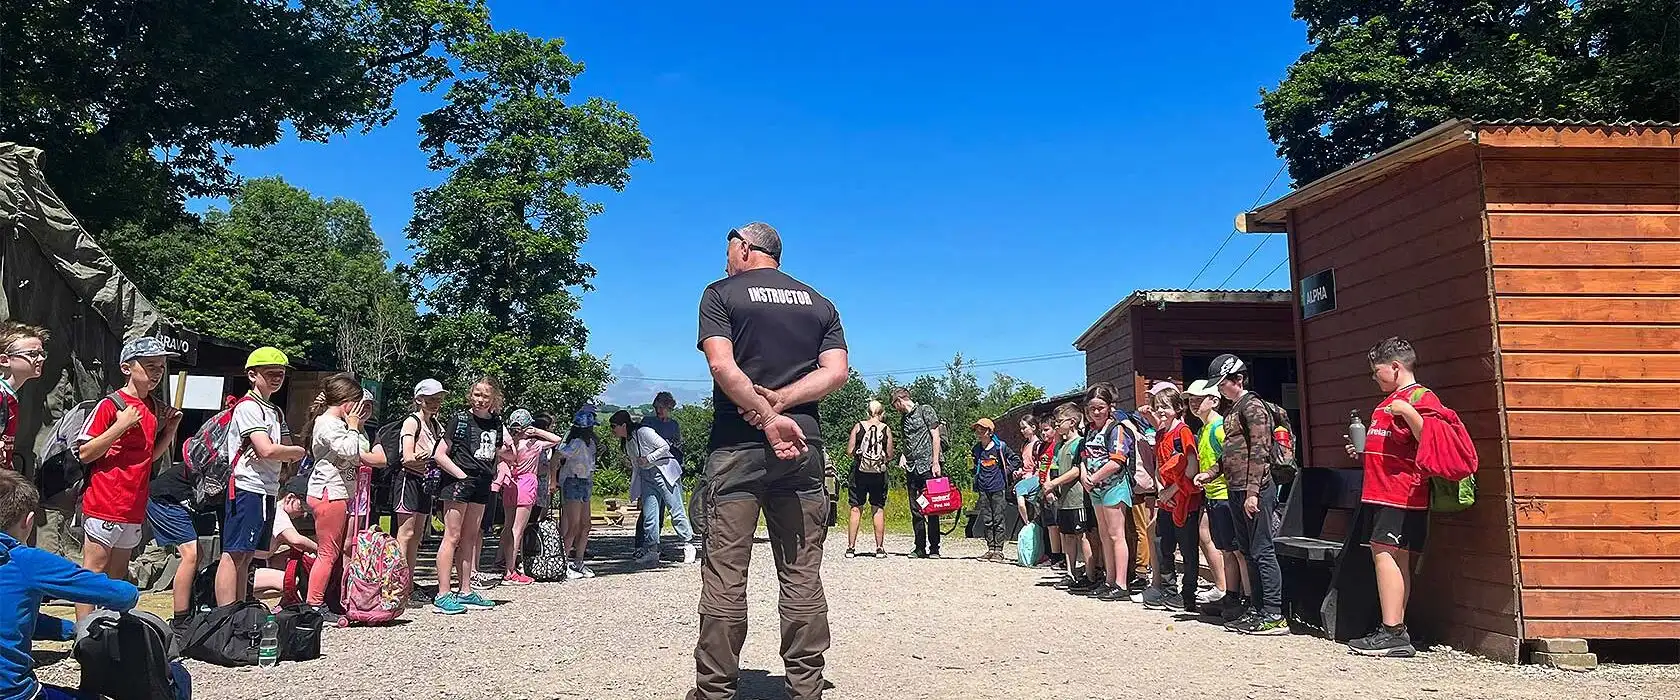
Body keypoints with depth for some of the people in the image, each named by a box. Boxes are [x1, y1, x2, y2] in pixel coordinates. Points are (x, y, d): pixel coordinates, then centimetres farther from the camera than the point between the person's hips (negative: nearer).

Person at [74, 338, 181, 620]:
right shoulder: (110, 405, -10)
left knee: (117, 577, 14)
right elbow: (84, 454, -12)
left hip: (134, 508, 7)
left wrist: (170, 430, 4)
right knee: (93, 573, -2)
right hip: (104, 504, -7)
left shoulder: (158, 409, 11)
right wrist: (120, 426, -21)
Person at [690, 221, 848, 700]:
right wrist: (779, 403, -4)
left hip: (738, 445, -3)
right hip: (804, 445, 3)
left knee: (725, 574, 1)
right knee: (803, 576, 5)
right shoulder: (820, 304, 16)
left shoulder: (721, 294, 5)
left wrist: (767, 417, -11)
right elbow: (835, 372, 3)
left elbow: (722, 365, -10)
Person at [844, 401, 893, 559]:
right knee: (879, 509, 7)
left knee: (856, 509, 4)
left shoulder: (858, 426, 0)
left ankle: (851, 548, 5)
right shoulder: (886, 429, 0)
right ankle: (880, 548, 8)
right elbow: (890, 456, 0)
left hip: (860, 471, 0)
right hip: (879, 474, 0)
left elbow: (849, 451, -1)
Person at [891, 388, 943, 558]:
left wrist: (935, 462, -12)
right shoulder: (904, 420, 19)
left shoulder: (926, 411, 0)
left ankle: (934, 549, 0)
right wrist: (903, 456, 6)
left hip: (928, 467, -7)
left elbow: (935, 437, -6)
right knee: (915, 511, 6)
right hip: (911, 469, 7)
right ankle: (920, 548, 11)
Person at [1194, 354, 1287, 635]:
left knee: (1262, 551, -7)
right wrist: (1210, 473, 14)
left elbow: (1259, 451, -17)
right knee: (1248, 551, 13)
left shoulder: (1252, 406, -9)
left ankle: (1274, 615, -3)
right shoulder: (1233, 410, 19)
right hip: (1236, 491, 10)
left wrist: (1252, 492, -21)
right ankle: (1257, 609, 20)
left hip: (1254, 491, -10)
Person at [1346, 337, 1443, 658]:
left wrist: (1407, 411, -25)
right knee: (1389, 558, 8)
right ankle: (1396, 633, 12)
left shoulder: (1422, 397, -6)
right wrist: (1362, 451, 20)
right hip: (1379, 493, 10)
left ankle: (1392, 632, -14)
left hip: (1402, 495, -10)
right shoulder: (1388, 402, 25)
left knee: (1386, 555, -14)